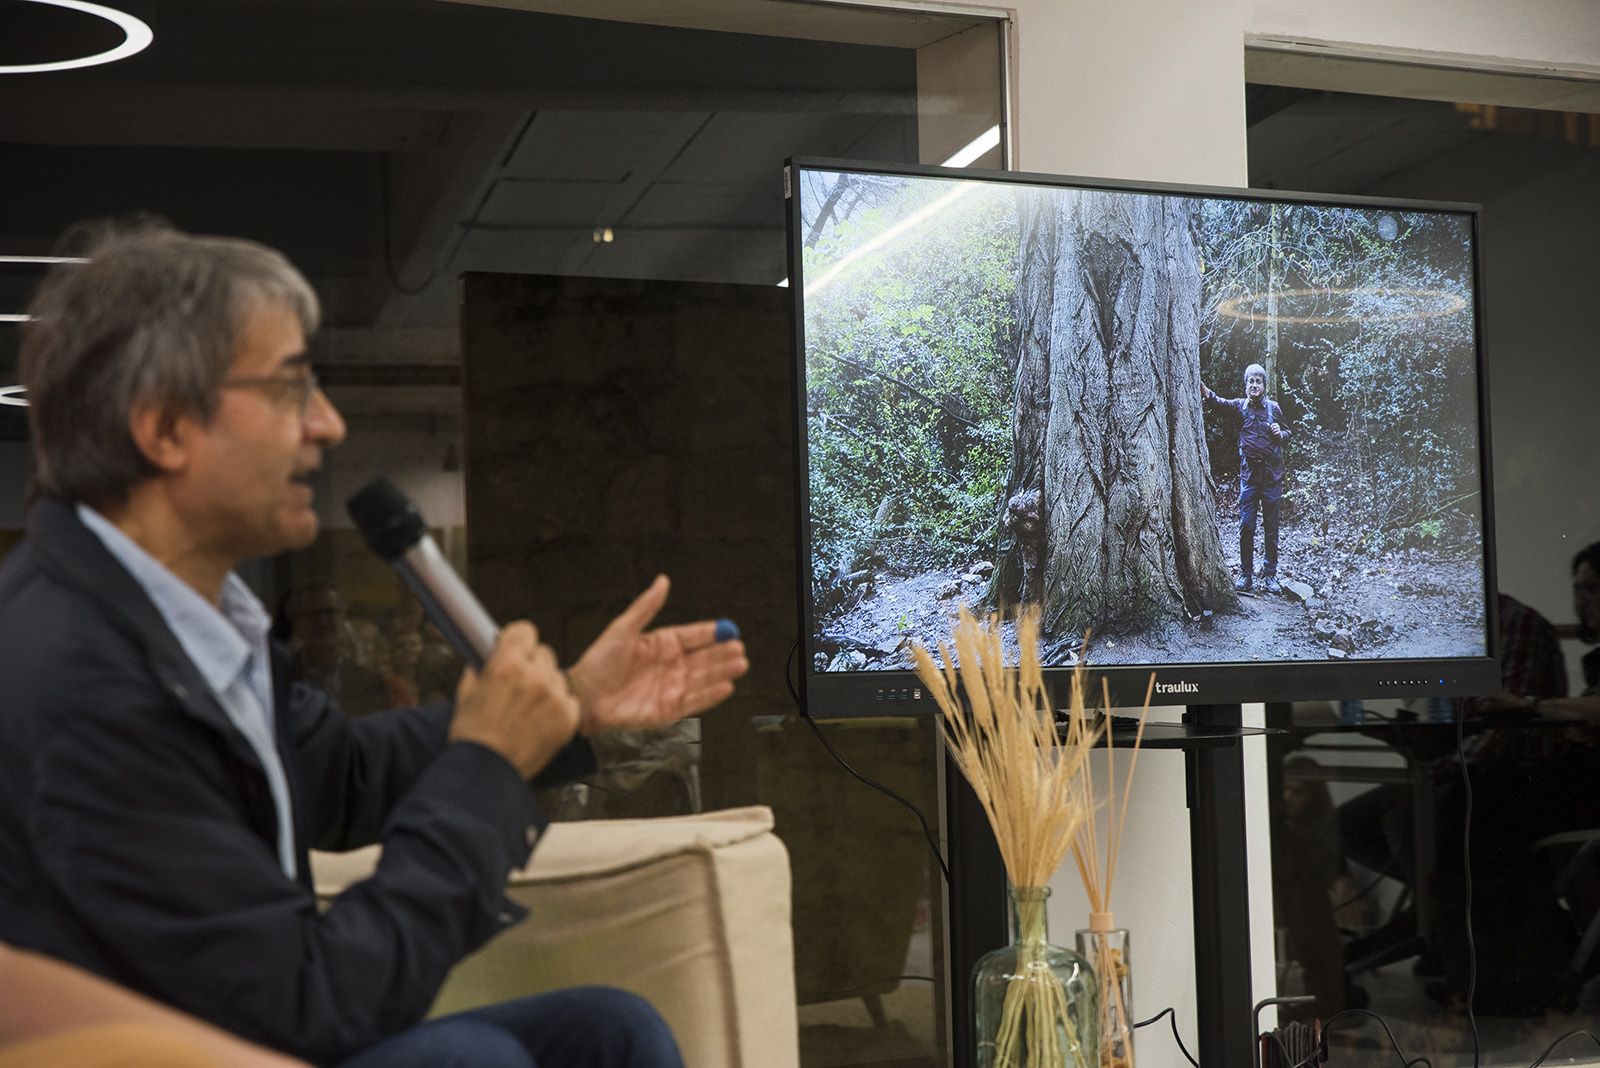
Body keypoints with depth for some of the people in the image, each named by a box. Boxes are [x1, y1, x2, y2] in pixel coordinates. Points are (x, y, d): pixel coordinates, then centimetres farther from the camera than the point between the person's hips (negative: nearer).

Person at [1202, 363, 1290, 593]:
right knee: (1246, 526, -2)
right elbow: (1221, 403, -19)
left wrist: (1280, 433, -6)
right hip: (1249, 474, -1)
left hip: (1272, 476, 1)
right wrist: (1207, 393, -39)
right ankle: (1245, 574, 8)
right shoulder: (1240, 406, 1)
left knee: (1271, 528, 5)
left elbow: (1287, 433, 18)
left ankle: (1269, 575, 13)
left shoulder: (1273, 407, 6)